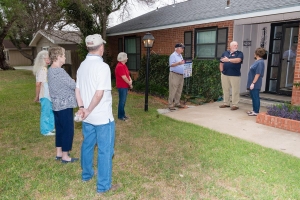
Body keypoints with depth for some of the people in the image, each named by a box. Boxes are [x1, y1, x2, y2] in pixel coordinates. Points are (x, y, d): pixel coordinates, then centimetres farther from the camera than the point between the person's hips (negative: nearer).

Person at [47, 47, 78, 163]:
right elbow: (73, 85, -16)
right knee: (68, 130, 1)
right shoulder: (59, 71, -21)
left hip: (56, 105, 10)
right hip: (65, 105, -9)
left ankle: (59, 153, 29)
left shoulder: (50, 70, 10)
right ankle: (65, 156, 12)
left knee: (60, 129, 18)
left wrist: (73, 82, 4)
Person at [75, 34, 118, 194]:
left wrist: (82, 107, 2)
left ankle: (86, 174, 40)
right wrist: (88, 110, -13)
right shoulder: (102, 66, -18)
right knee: (105, 150, 4)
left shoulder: (82, 65, 7)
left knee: (87, 145, 22)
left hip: (88, 117, 8)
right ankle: (103, 186, 15)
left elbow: (77, 90, 8)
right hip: (103, 117, -8)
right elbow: (99, 94, -24)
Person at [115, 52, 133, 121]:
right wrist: (130, 84, -9)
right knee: (122, 101, -2)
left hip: (125, 86, 10)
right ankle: (120, 116, 7)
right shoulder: (120, 66, -20)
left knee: (123, 101, 16)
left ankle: (123, 114, 26)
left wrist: (130, 80, -5)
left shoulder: (123, 65, 12)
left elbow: (128, 74, 14)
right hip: (122, 87, -10)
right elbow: (124, 78, -21)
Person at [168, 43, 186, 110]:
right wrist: (179, 63, -29)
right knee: (173, 91, -8)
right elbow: (171, 64, -19)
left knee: (179, 90, 11)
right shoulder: (173, 55, -8)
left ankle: (177, 103, 20)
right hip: (174, 75, -9)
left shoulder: (180, 56, 20)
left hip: (181, 75, 9)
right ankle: (170, 105, -4)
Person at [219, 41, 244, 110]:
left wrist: (228, 60, -28)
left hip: (235, 75, -3)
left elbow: (238, 60, -19)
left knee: (235, 90, -3)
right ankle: (226, 103, 21)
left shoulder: (239, 53, 2)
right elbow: (221, 63, 16)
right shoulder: (225, 53, 13)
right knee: (225, 89, 10)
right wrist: (222, 71, 7)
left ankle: (235, 105, 4)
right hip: (224, 75, 4)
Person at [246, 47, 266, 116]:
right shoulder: (257, 61, 13)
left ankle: (256, 112, 5)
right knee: (253, 97, 15)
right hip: (252, 83, 10)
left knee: (255, 97, -3)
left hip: (255, 84, -10)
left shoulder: (260, 62, -17)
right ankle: (254, 110, 24)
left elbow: (258, 74, -22)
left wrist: (253, 83, -22)